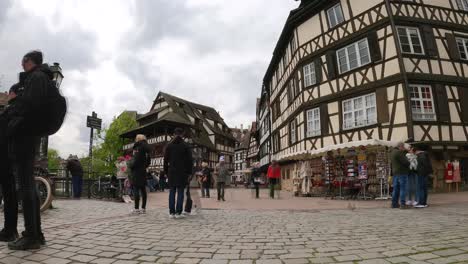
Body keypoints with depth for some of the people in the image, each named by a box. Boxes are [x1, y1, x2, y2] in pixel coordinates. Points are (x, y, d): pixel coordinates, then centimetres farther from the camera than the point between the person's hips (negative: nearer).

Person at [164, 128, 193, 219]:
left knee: (172, 192, 6)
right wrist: (189, 172, 5)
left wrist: (166, 172, 12)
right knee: (180, 192, 1)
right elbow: (189, 160, -1)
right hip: (182, 172, -2)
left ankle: (171, 212, 5)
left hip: (172, 172, 2)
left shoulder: (169, 145, 6)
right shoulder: (185, 146, 0)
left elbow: (165, 160, 7)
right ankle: (178, 212, 0)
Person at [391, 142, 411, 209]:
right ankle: (402, 204, -5)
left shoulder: (393, 152, 15)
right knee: (403, 189, -5)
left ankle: (394, 204, 13)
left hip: (395, 173, 9)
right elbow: (405, 162, -16)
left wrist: (406, 150, 19)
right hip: (402, 173, -9)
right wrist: (408, 163, 3)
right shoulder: (398, 152, -15)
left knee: (396, 189, 11)